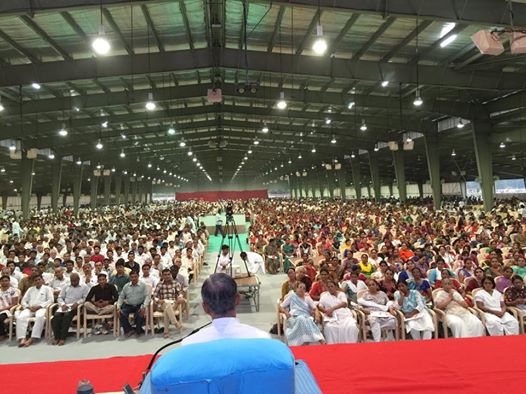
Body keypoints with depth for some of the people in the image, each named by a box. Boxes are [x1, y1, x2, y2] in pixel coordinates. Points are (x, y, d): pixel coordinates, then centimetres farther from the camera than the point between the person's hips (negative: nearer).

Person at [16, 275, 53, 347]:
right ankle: (22, 338, -36)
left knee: (40, 317, -38)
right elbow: (24, 300, 17)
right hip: (30, 308, 4)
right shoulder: (30, 289, 27)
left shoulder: (47, 288, 15)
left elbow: (50, 300, 2)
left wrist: (39, 306, -10)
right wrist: (29, 307, -4)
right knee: (20, 317, -29)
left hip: (41, 308, -3)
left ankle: (31, 339, -40)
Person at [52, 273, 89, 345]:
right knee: (56, 315, -27)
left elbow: (86, 298, -1)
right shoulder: (66, 287, 23)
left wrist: (77, 303, -18)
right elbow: (60, 297, 14)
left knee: (67, 315, -34)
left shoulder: (84, 287, 9)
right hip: (65, 306, 4)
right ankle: (56, 337, -24)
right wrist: (63, 304, -7)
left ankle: (63, 338, -32)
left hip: (75, 306, -4)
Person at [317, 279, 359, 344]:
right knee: (329, 327, -33)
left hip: (344, 315, 0)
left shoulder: (341, 294, 14)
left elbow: (344, 304, -4)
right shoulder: (324, 295, 17)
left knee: (351, 326, -29)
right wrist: (326, 311, -16)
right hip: (331, 317, 0)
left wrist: (332, 308, -19)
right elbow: (319, 306, 7)